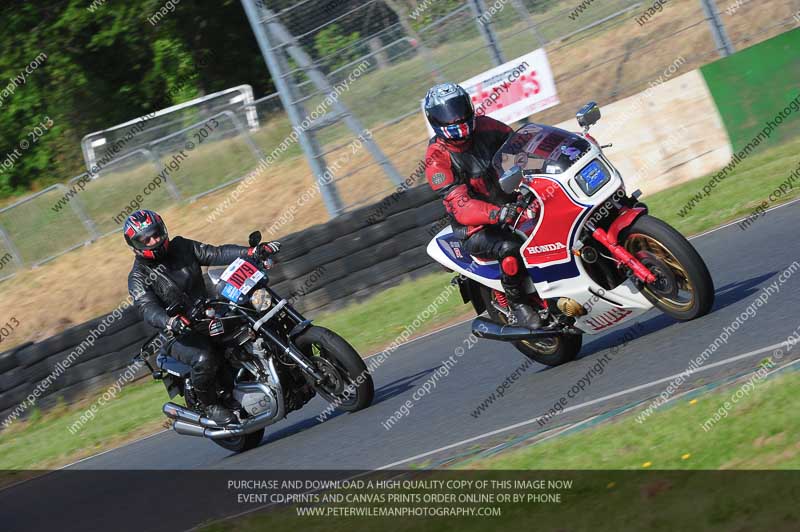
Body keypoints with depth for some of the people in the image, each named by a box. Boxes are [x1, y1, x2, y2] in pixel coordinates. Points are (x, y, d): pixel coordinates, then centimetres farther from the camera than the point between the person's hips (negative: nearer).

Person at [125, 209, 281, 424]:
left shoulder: (181, 247, 5)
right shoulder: (138, 278, -9)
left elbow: (216, 254, -2)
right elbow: (148, 309, -25)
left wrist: (253, 252, -17)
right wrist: (170, 322, -47)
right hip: (180, 334, -6)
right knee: (204, 359, -35)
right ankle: (209, 405, -9)